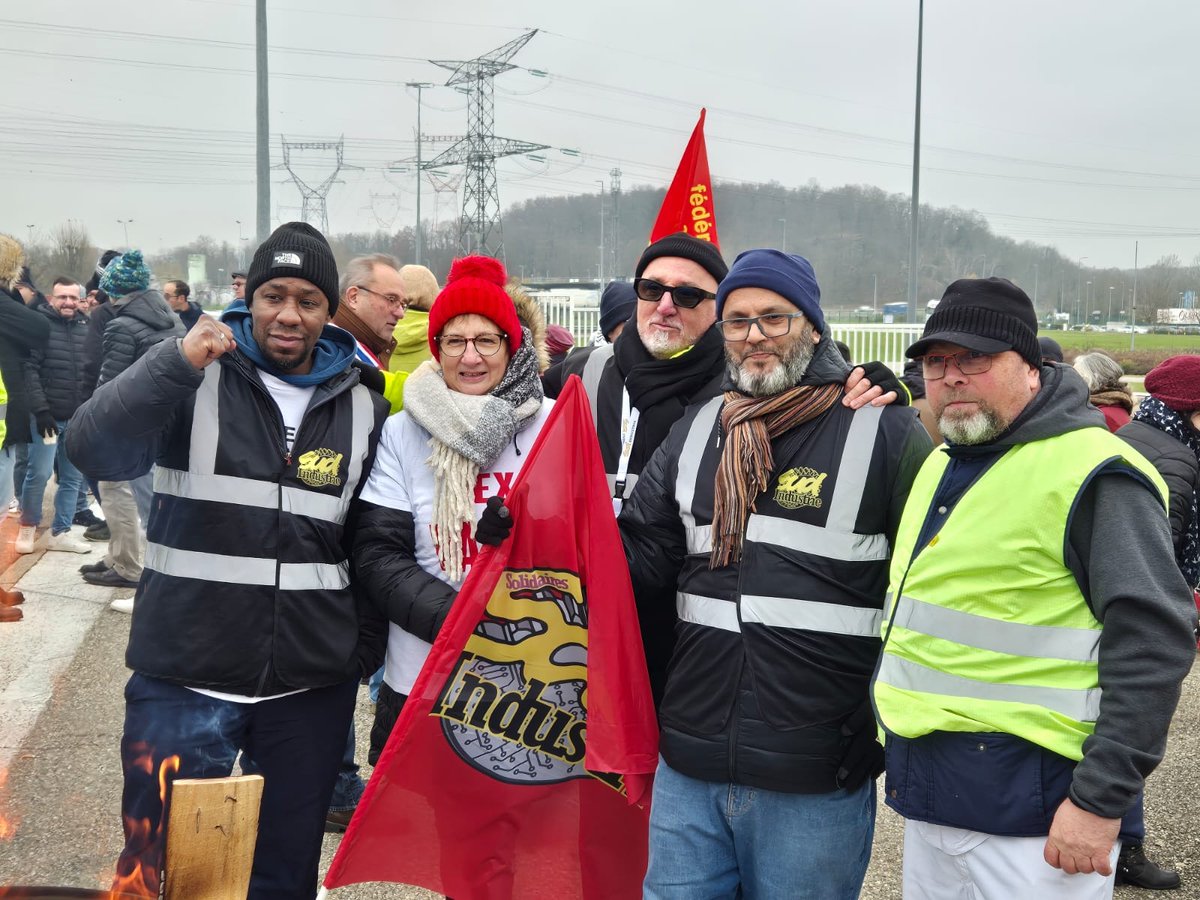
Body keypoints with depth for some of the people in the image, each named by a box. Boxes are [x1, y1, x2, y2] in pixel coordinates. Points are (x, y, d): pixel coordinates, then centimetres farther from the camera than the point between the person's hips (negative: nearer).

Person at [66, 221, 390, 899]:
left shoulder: (363, 410, 6)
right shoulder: (194, 381, -2)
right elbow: (97, 452, -17)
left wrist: (365, 650, 9)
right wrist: (176, 362, -28)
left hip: (313, 688, 2)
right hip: (185, 679, -2)